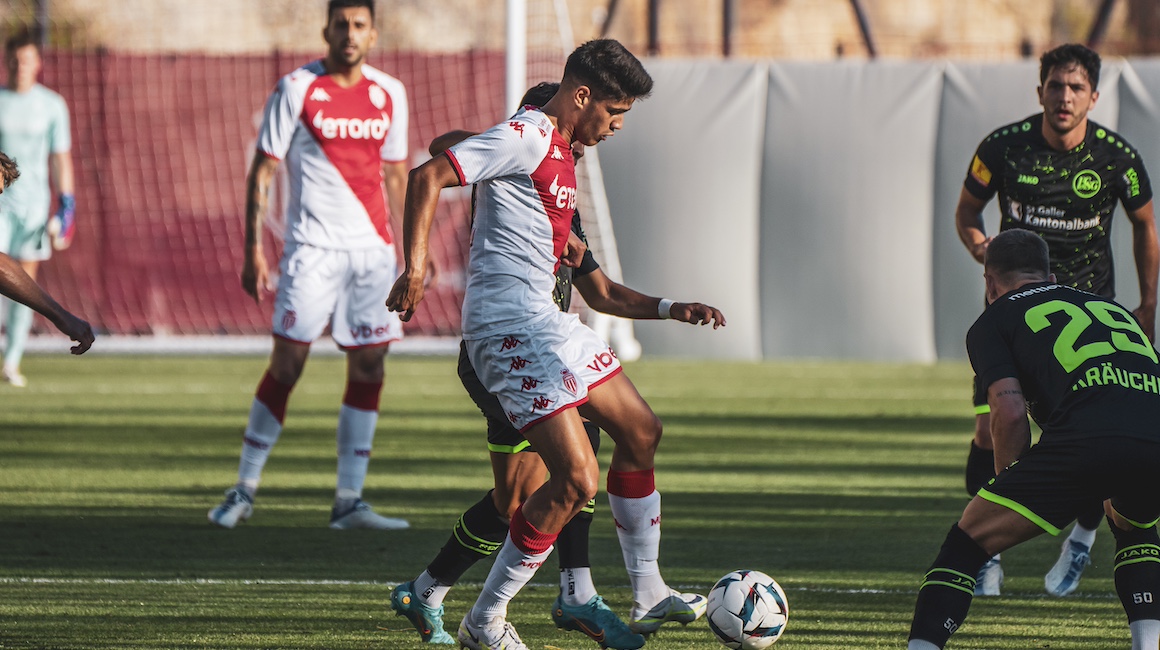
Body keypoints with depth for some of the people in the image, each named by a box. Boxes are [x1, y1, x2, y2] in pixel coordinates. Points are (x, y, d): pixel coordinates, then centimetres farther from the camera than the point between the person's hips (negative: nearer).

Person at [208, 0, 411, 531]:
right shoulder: (297, 89, -3)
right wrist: (253, 250, -8)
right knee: (287, 363, -6)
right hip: (312, 245, -4)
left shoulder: (389, 94, 10)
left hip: (373, 248, 4)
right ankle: (244, 490, 5)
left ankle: (348, 501, 6)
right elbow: (262, 170, -2)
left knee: (369, 367, 1)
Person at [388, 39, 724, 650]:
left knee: (640, 431, 19)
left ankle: (647, 597, 29)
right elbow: (428, 177, -20)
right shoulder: (526, 136, -13)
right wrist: (415, 268, -27)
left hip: (544, 320, 11)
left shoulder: (559, 151, 17)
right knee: (577, 479, -15)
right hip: (509, 326, -11)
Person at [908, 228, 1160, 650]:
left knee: (967, 544, 9)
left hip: (1085, 441, -5)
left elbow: (1010, 411, 4)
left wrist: (1009, 483, 19)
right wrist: (1114, 494, 48)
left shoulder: (993, 321, 20)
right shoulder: (1112, 308, 36)